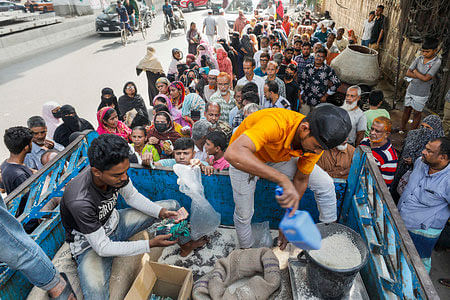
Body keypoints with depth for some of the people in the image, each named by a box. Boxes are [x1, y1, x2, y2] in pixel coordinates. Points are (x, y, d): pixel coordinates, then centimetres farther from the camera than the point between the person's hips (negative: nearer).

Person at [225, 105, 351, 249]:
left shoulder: (317, 140, -24)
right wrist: (283, 180, -61)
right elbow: (233, 153, -59)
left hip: (281, 156, 5)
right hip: (244, 160, -4)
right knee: (243, 214, 1)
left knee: (326, 185, -2)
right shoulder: (275, 123, -45)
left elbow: (301, 180, -10)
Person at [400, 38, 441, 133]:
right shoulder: (419, 59, -2)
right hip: (410, 90, 4)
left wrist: (415, 71, -9)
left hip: (421, 94, -4)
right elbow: (408, 73, -8)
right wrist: (421, 76, -17)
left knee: (417, 113, 8)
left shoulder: (436, 62, -15)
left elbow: (426, 78, -22)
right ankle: (402, 129, 31)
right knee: (407, 109, 15)